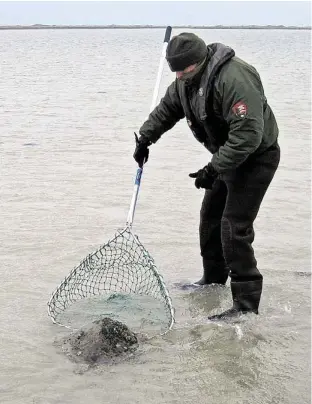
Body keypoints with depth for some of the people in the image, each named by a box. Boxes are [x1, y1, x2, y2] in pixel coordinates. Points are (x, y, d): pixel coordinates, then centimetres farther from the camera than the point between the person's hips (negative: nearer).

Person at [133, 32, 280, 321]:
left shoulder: (234, 78, -32)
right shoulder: (187, 80, -1)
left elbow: (248, 134, -35)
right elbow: (167, 109, 17)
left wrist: (214, 169, -33)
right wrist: (145, 138, 8)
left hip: (256, 157, -9)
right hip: (226, 156, 10)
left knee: (234, 227, -14)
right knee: (210, 218, 17)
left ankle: (246, 304, -7)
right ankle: (213, 280, 36)